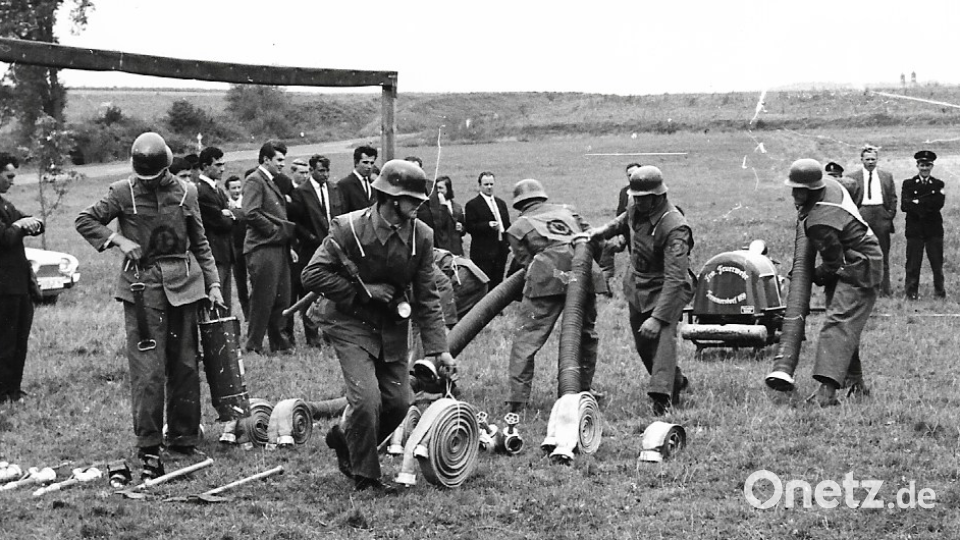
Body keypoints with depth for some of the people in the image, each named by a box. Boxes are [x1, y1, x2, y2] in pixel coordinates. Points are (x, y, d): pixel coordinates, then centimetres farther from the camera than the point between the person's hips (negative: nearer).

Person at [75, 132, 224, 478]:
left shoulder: (185, 192, 7)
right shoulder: (122, 193, 0)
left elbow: (200, 244, 14)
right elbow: (85, 220, 6)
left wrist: (213, 284, 9)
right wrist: (117, 239, -9)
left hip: (182, 283, 3)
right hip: (142, 285, -3)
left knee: (185, 365, 7)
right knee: (148, 369, -10)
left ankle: (184, 440, 20)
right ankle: (149, 449, -7)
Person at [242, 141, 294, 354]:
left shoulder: (272, 182, 22)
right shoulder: (254, 180, -8)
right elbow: (251, 213, -19)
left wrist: (287, 234, 14)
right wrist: (275, 230, -14)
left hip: (279, 248, 9)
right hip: (263, 248, -9)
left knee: (281, 299, 10)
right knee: (263, 300, -6)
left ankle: (279, 344, 18)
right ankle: (253, 346, 2)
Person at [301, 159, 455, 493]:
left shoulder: (421, 235, -7)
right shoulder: (349, 228, -19)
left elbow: (426, 298, -3)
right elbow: (313, 275, -19)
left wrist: (438, 349, -10)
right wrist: (364, 290, -21)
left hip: (392, 326, 5)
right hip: (350, 323, -5)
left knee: (398, 402, 4)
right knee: (366, 398, -17)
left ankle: (344, 437, 32)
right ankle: (364, 476, 3)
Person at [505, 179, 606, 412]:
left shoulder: (517, 227, 19)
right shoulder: (567, 210, 29)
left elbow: (526, 261, 10)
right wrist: (607, 271, 35)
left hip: (548, 279, -3)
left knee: (527, 338, 0)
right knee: (585, 335, 21)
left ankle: (517, 399, -7)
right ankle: (583, 391, 27)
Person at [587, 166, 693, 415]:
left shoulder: (674, 227, -31)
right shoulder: (636, 208, -7)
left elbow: (674, 278, -36)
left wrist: (658, 317, -42)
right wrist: (604, 231, 3)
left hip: (667, 289, -8)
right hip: (637, 286, 8)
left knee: (663, 335, -27)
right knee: (643, 343, 15)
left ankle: (662, 395, -36)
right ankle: (676, 381, 36)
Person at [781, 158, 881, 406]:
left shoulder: (821, 223, -29)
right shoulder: (830, 186, -1)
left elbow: (833, 264, -23)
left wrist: (813, 277, -4)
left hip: (858, 271, -11)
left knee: (838, 323, -23)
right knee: (847, 328, 16)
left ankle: (828, 390, -35)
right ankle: (856, 384, 24)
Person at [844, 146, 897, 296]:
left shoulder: (887, 177, 13)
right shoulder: (853, 177, 6)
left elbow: (893, 198, 14)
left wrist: (891, 214, 3)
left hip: (882, 216, 2)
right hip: (861, 215, -2)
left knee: (883, 255, 4)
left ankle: (884, 289, 9)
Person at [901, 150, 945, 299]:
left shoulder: (938, 184, 10)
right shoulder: (908, 184, 7)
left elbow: (939, 203, -7)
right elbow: (905, 205, -7)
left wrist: (918, 202, -12)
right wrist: (927, 205, -12)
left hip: (934, 229, 1)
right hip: (914, 229, -1)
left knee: (937, 263, 2)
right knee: (913, 263, -2)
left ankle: (939, 291, 11)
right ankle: (911, 292, 4)